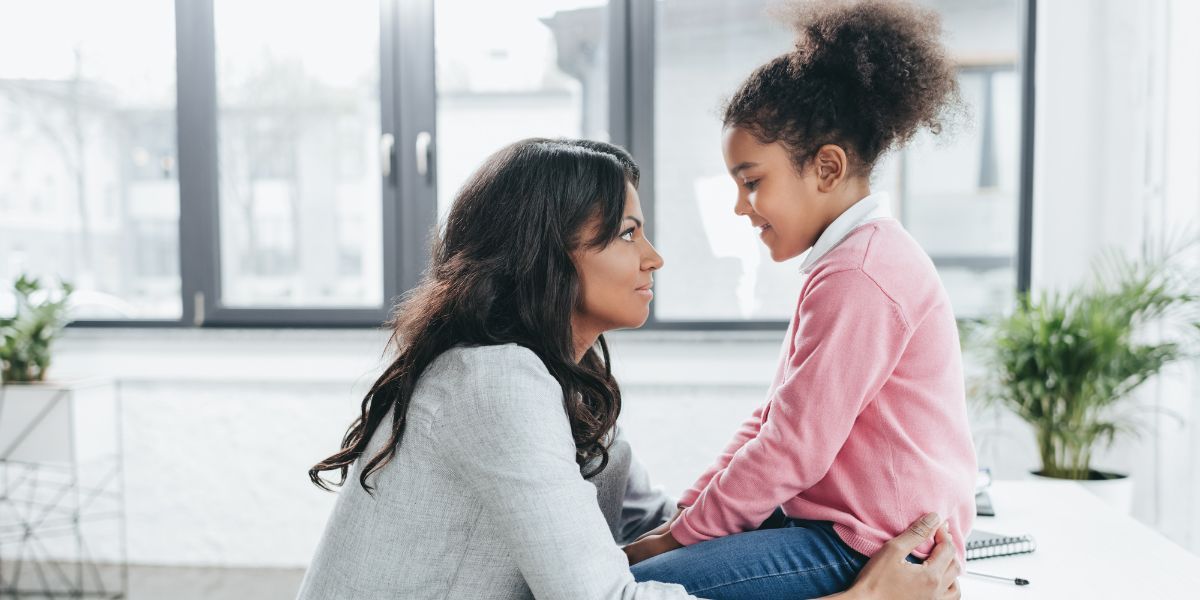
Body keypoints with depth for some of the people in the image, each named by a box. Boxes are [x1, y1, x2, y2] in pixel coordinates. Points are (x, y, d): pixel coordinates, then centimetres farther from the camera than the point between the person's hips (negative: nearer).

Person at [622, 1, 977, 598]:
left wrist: (680, 536, -10)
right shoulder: (860, 256, 14)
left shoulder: (857, 278, -21)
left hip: (866, 544, -10)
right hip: (842, 519, 10)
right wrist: (686, 512, 7)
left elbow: (793, 449, -21)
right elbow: (775, 418, 14)